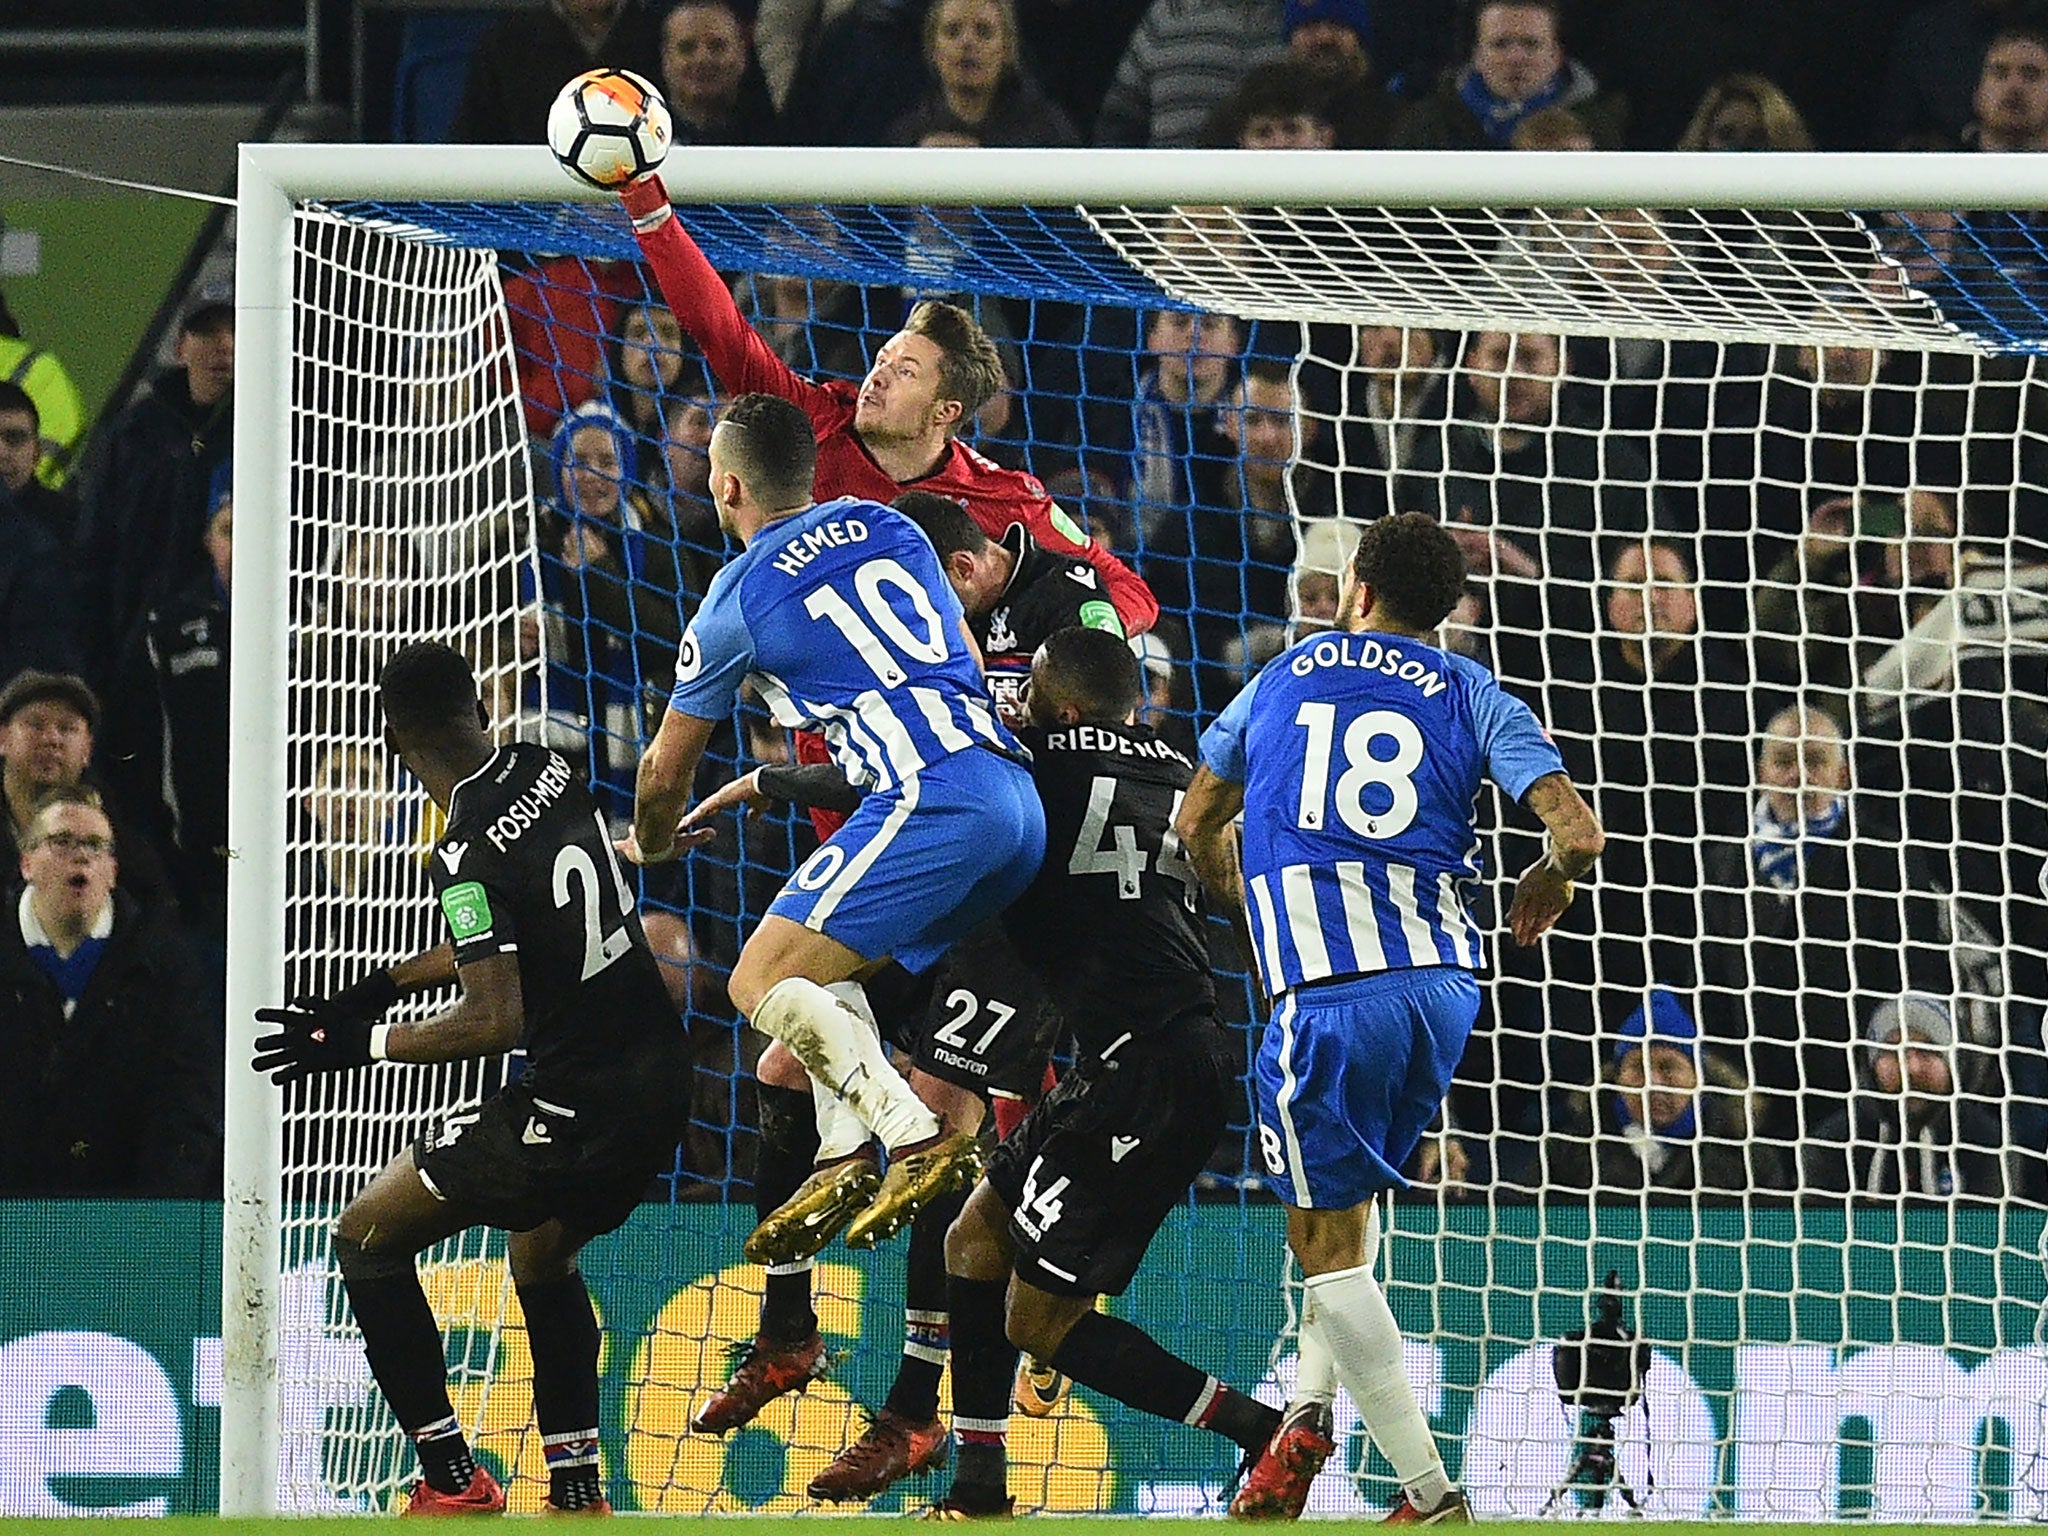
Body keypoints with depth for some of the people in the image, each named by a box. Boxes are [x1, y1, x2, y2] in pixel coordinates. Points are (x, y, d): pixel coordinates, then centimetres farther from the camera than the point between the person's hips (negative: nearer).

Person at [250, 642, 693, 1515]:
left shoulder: (470, 854, -20)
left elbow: (497, 1022, -22)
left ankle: (451, 1478, 4)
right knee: (542, 1255, 32)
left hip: (574, 1107, -8)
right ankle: (577, 1491, 28)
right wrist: (380, 989, 22)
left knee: (367, 1240, 4)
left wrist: (359, 1044, -11)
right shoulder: (546, 774, 5)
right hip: (658, 1086, 9)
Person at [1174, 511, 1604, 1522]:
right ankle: (1309, 1408, 7)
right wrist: (1547, 887, 22)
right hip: (1444, 979, 3)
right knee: (1351, 1200, 24)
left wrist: (1248, 923, 45)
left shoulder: (1282, 678, 17)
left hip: (1326, 992, -2)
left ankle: (1430, 1493, -7)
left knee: (1328, 1245, 2)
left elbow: (1196, 825, 28)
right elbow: (1577, 832, 0)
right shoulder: (1472, 696, 12)